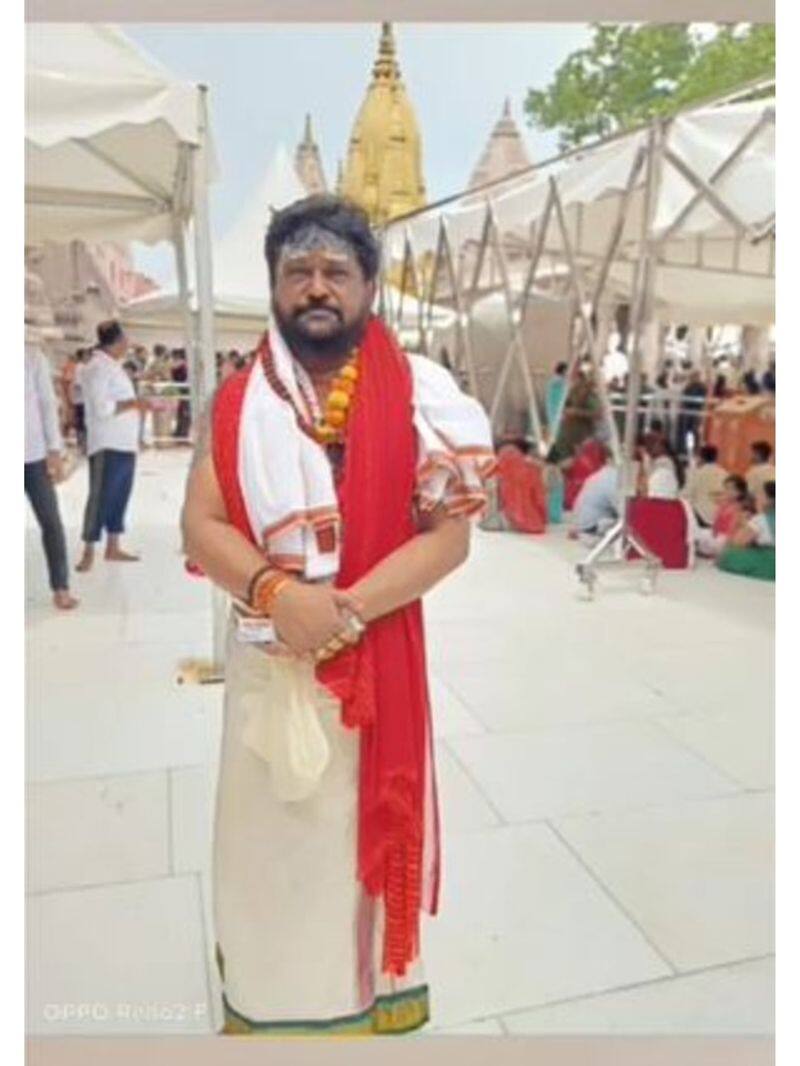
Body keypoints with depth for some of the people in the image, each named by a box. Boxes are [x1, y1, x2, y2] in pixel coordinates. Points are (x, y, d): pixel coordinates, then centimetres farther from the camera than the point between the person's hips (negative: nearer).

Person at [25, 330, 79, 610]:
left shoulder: (33, 355, 1)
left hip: (35, 452, 0)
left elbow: (48, 403, 1)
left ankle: (61, 587, 11)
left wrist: (55, 450, -4)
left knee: (51, 521, 2)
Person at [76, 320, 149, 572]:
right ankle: (88, 552, 2)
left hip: (124, 443, 9)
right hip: (107, 445, -9)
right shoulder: (97, 367, -12)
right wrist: (133, 404, -17)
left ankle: (113, 548, 21)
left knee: (120, 496, 12)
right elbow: (101, 408, -20)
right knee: (101, 497, -5)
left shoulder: (114, 366, 16)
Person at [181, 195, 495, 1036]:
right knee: (268, 829, 15)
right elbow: (201, 525, -3)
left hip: (378, 657, -1)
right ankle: (265, 1000, 41)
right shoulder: (238, 400, 2)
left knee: (363, 823, 14)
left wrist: (348, 609, -20)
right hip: (266, 657, 2)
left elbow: (449, 532, -10)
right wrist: (278, 593, -21)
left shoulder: (418, 394, -5)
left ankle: (365, 992, 40)